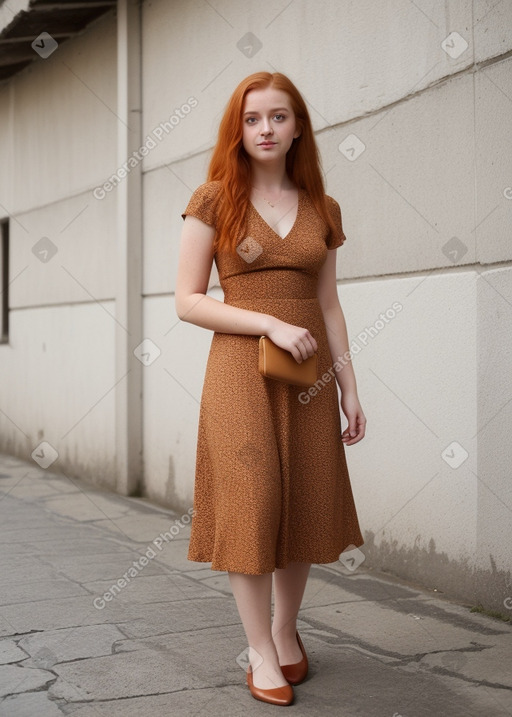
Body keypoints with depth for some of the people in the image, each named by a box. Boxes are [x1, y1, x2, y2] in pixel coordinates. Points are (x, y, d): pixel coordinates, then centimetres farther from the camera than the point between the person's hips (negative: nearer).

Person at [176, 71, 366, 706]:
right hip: (241, 369, -3)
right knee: (250, 506, -3)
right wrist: (271, 324, -15)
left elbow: (328, 305, 12)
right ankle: (261, 653, 10)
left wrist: (349, 386, 7)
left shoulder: (321, 208, 9)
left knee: (304, 508, 8)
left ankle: (286, 629, 28)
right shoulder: (214, 201, -1)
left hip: (308, 373, 4)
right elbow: (187, 301, -5)